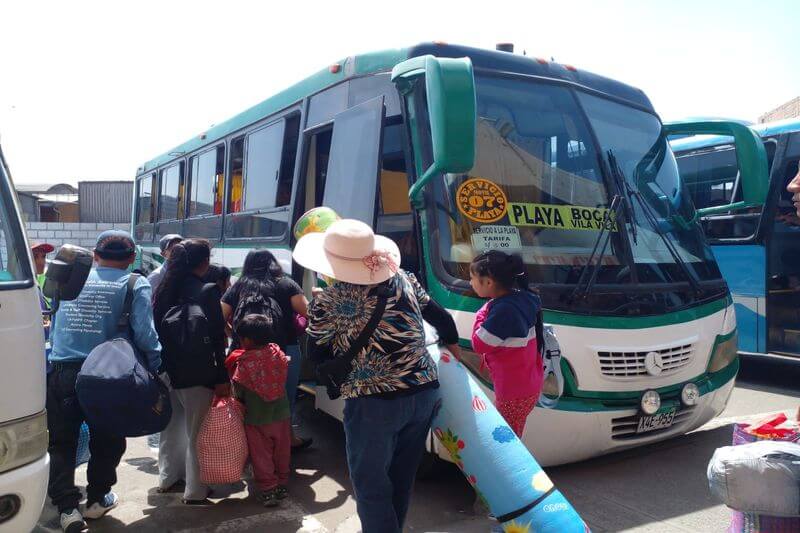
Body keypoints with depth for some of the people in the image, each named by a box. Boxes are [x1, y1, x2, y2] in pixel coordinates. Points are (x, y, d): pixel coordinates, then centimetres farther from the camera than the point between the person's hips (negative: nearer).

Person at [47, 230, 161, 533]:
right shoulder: (135, 285, -3)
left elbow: (54, 324, 18)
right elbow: (144, 334, -13)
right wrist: (157, 369, -4)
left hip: (59, 372, 2)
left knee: (60, 442, 14)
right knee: (106, 441, 17)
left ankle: (67, 506, 9)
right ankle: (97, 499, 30)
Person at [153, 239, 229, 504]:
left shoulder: (165, 289, 4)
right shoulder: (208, 291, -16)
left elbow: (158, 329, 8)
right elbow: (216, 338, -16)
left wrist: (162, 366, 15)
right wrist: (222, 378, -12)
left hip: (169, 370, 7)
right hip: (197, 373, -7)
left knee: (172, 425, 22)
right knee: (198, 432, 5)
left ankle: (167, 477, 37)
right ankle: (195, 491, 13)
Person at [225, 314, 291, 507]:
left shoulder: (244, 363, -19)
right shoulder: (278, 353, -8)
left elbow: (239, 393, -11)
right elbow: (283, 380, 3)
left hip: (256, 419, -4)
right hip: (281, 414, 4)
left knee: (261, 455, 10)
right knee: (281, 451, 18)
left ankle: (268, 490, 13)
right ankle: (282, 485, 28)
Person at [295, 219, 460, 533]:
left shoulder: (326, 305, -11)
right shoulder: (403, 278, 2)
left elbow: (318, 359, 1)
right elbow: (440, 316, 14)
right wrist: (452, 344, 33)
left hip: (374, 404, -5)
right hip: (425, 392, 6)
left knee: (371, 485, 12)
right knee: (401, 479, 21)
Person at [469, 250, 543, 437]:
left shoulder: (503, 310, -28)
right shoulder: (520, 297, 0)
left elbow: (479, 344, -18)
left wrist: (482, 314, -8)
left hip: (514, 392, -9)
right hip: (526, 384, 9)